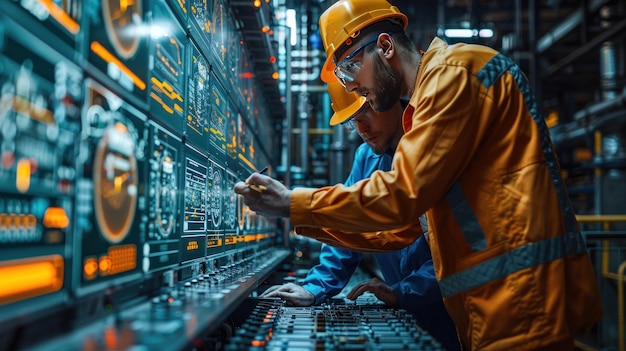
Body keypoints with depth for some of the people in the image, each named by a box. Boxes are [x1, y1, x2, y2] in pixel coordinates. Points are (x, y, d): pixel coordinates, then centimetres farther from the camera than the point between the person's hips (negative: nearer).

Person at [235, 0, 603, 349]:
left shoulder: (454, 69, -9)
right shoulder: (423, 109, 20)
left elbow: (401, 196, -18)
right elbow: (399, 229, 18)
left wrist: (295, 204, -8)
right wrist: (305, 219, 11)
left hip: (521, 294, -9)